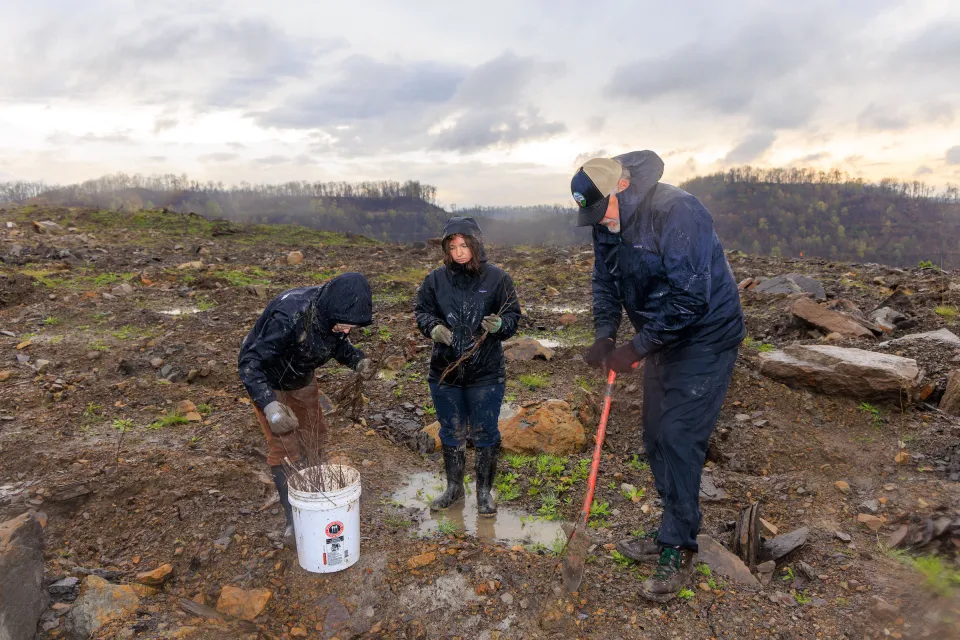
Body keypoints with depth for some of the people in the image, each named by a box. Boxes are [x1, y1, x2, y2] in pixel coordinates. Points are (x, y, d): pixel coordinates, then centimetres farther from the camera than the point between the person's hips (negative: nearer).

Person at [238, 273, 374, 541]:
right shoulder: (288, 317, -41)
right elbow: (250, 362, -37)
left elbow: (337, 343, 0)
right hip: (269, 382, -6)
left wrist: (357, 359, -20)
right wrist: (269, 404, -50)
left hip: (302, 379, 7)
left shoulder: (333, 313, -20)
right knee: (284, 447, -5)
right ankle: (293, 516, 11)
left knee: (314, 436, 15)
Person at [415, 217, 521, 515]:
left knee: (485, 434, 8)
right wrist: (433, 328, -16)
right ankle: (454, 488, 37)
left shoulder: (496, 278, -6)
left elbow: (513, 315, -2)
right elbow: (422, 311, 5)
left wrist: (499, 324, -25)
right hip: (445, 371, 3)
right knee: (452, 433, 17)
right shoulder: (436, 279, -1)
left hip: (486, 373, -2)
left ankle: (484, 492, 30)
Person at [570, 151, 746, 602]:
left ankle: (678, 553, 4)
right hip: (660, 340, 8)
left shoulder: (676, 212, -26)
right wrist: (604, 336, -8)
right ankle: (673, 531, 28)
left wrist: (637, 347, -25)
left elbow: (690, 297, -30)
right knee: (656, 439, 12)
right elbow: (605, 282, 8)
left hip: (705, 340, -8)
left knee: (679, 439, -10)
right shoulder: (607, 224, -1)